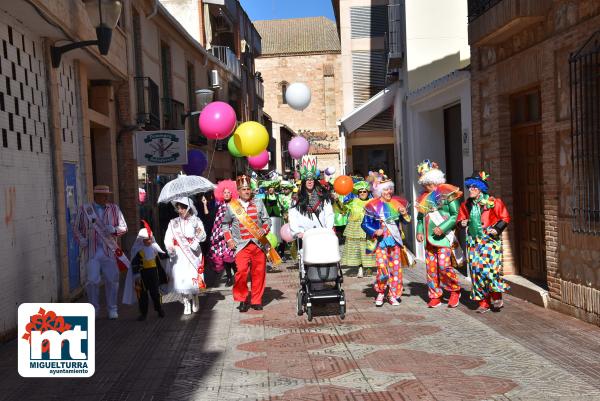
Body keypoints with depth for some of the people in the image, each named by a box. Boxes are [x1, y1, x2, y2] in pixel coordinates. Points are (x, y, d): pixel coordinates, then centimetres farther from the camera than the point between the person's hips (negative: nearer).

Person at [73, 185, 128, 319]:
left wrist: (114, 229, -11)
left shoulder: (114, 209, 8)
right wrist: (81, 240, -5)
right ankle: (94, 308, 12)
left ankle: (112, 309, 21)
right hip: (92, 252, -2)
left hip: (110, 251, 2)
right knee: (92, 281, -8)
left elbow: (124, 227, 9)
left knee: (112, 280, 5)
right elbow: (76, 229, 12)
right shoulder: (84, 209, 4)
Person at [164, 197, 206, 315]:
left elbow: (203, 237, -4)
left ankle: (195, 299, 21)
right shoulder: (173, 223, 7)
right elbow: (168, 238, -1)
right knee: (181, 279, -4)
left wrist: (200, 233, -27)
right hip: (178, 255, 2)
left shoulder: (196, 221, 3)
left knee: (193, 278, -4)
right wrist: (170, 248, -20)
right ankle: (186, 303, 10)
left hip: (193, 254, -1)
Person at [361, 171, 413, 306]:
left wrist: (404, 213, -7)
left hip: (395, 241, 4)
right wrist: (375, 231, -16)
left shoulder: (396, 203, 7)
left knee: (396, 268, 4)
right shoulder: (373, 206, -3)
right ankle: (380, 293, 9)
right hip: (380, 241, -4)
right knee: (382, 267, -11)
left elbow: (406, 221, 13)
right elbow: (365, 224, -1)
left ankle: (393, 295, 15)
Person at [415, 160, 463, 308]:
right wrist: (419, 231, 5)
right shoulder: (424, 197, 15)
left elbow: (456, 214, -9)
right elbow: (420, 217, 22)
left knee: (444, 266, -12)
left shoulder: (447, 192, -4)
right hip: (428, 239, 6)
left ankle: (455, 291, 9)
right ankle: (435, 296, 14)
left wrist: (443, 228, -19)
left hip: (444, 237, -6)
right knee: (431, 268, 6)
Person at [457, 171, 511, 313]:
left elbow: (505, 218, -2)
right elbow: (461, 218, 20)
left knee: (490, 268, -14)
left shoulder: (494, 202, -5)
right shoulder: (466, 205, 9)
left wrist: (497, 229, -16)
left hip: (490, 241, -4)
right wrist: (462, 223, -2)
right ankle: (483, 302, 8)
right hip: (474, 242, 5)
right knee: (477, 270, 1)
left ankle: (496, 297, 5)